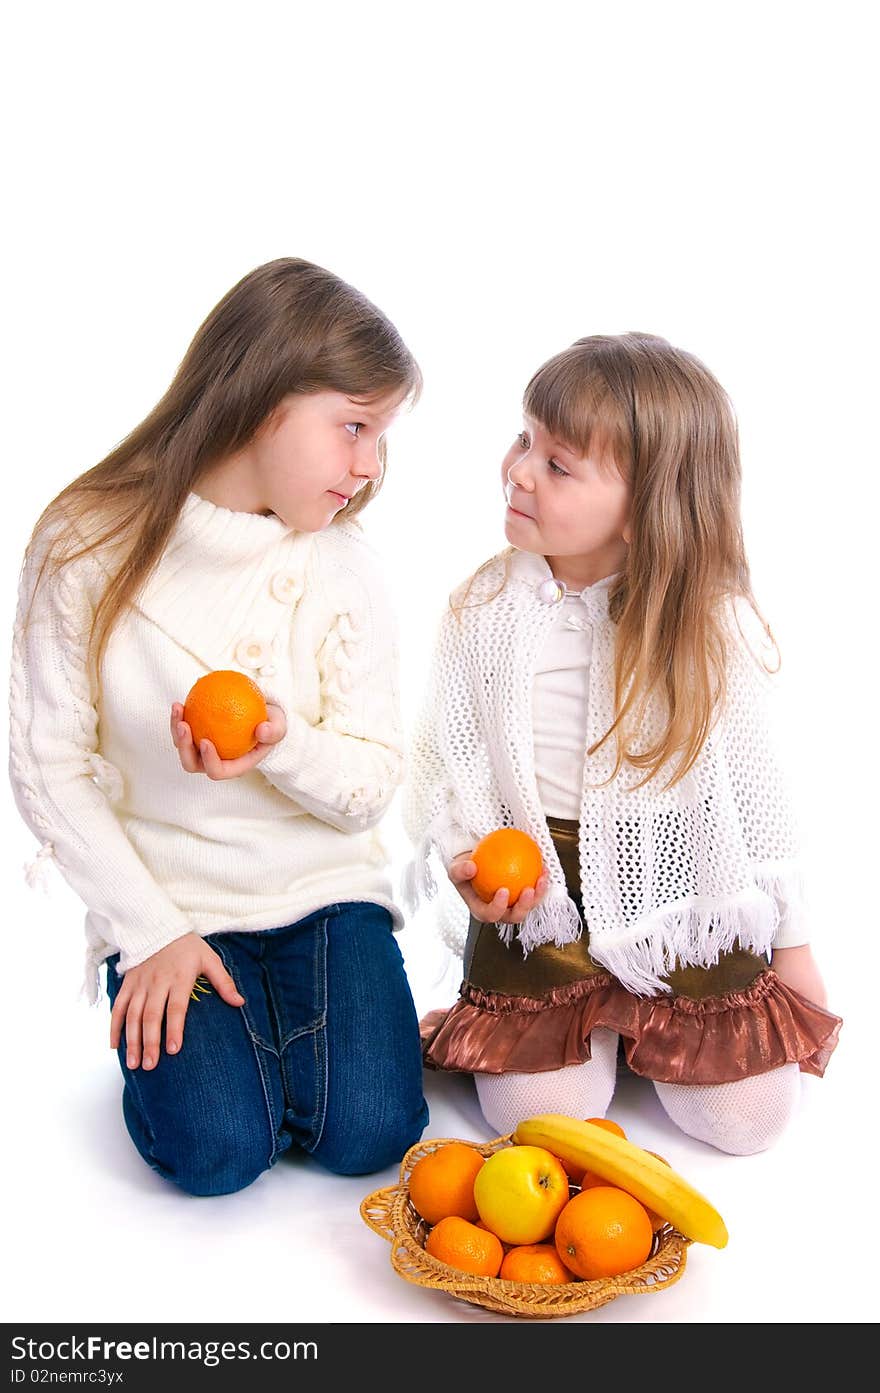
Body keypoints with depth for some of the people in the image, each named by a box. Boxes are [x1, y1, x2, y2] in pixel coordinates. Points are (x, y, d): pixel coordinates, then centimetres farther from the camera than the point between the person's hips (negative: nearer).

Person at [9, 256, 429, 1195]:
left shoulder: (343, 563, -7)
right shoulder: (88, 546, -11)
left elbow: (374, 783, -7)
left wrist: (284, 746, -30)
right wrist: (149, 932, -13)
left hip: (323, 892, 2)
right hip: (165, 900, -1)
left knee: (366, 1134, -13)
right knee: (217, 1152, -17)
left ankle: (277, 1019, 17)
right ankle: (165, 1018, 14)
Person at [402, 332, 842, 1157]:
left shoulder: (714, 622, -12)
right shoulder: (484, 610, -8)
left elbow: (757, 783, -3)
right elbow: (445, 758, 0)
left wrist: (792, 944, 3)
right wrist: (470, 865, -17)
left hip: (687, 893, 0)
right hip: (536, 894, 1)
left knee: (744, 1119, 2)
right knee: (536, 1116, -2)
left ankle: (647, 1024, 30)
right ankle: (592, 1025, 28)